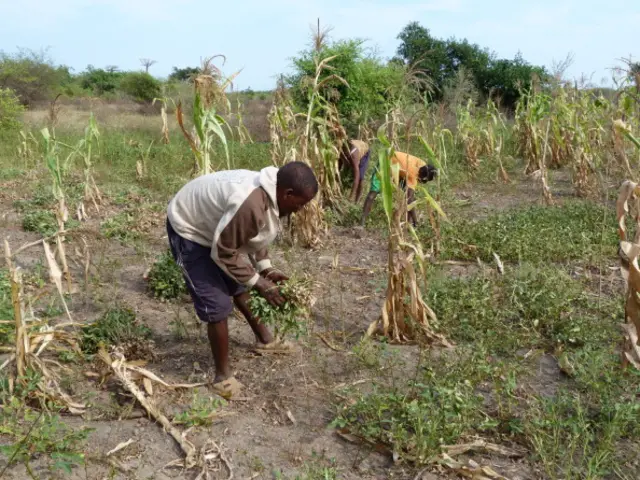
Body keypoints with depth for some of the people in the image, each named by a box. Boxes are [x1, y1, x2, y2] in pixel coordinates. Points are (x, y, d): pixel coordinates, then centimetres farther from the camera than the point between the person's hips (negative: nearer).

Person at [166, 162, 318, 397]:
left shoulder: (269, 192, -7)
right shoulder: (251, 205, -38)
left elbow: (254, 236, 9)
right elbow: (224, 253, -28)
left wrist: (265, 268, 0)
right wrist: (258, 282, -19)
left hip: (212, 225, 10)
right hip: (189, 230, -10)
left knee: (239, 286, 21)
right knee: (218, 306, -10)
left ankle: (264, 339, 41)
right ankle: (223, 376, 6)